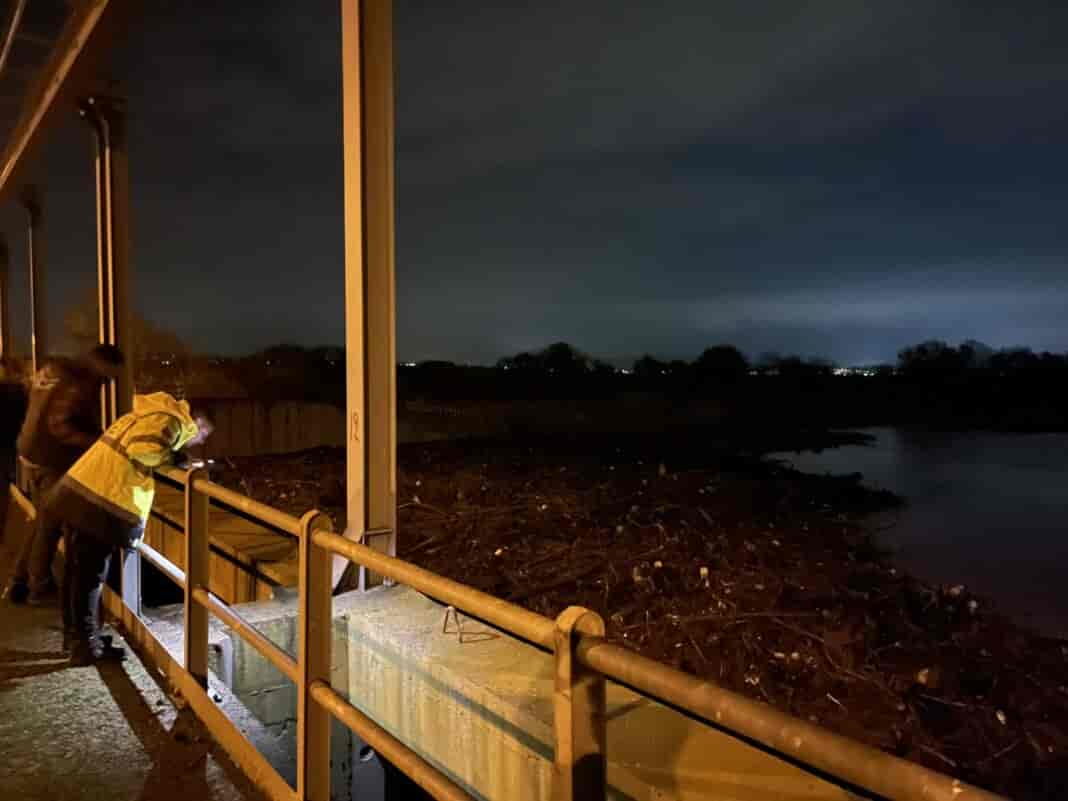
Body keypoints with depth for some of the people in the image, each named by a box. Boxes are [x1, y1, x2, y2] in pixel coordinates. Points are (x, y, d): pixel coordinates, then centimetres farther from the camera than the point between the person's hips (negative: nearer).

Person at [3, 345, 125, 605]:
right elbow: (59, 425, -28)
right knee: (50, 525, 7)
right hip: (50, 462, -9)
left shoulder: (53, 369, 9)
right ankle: (39, 586, 21)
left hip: (31, 454, 9)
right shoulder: (82, 385, -21)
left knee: (44, 522, 20)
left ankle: (18, 583, 28)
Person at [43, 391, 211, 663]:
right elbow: (141, 450, -25)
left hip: (79, 492, 10)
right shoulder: (170, 421, -9)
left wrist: (168, 456, 11)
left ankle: (75, 636, 32)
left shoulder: (154, 413, 20)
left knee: (78, 571, 19)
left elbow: (135, 449, 15)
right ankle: (87, 647, 11)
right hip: (97, 503, -10)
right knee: (91, 576, 0)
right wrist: (172, 457, -9)